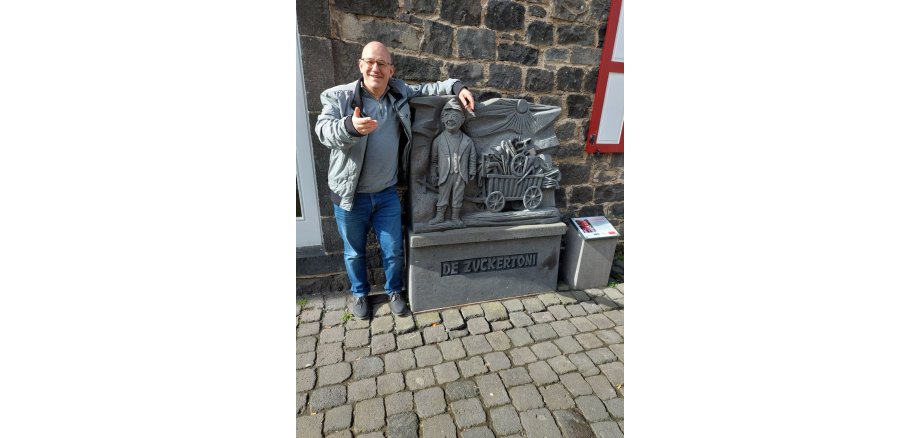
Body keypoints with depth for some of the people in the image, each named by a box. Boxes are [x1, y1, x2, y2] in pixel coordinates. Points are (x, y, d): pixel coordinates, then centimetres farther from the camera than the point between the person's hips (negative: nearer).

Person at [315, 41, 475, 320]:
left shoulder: (399, 94, 0)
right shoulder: (339, 97, -11)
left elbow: (427, 89, 15)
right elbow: (324, 130, -27)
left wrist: (456, 87, -3)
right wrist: (351, 127, -49)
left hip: (387, 194, 2)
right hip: (350, 196, -2)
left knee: (393, 250, 13)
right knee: (355, 252, 16)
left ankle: (394, 291, 40)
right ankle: (360, 293, 43)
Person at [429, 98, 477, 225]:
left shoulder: (467, 141, 0)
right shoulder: (438, 140, -2)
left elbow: (472, 158, 6)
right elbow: (434, 159, 2)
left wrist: (472, 172, 4)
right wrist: (433, 174, 1)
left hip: (460, 175, 1)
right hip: (445, 175, -1)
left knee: (458, 197, 11)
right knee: (442, 195, 11)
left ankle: (455, 216, 26)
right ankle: (439, 216, 24)